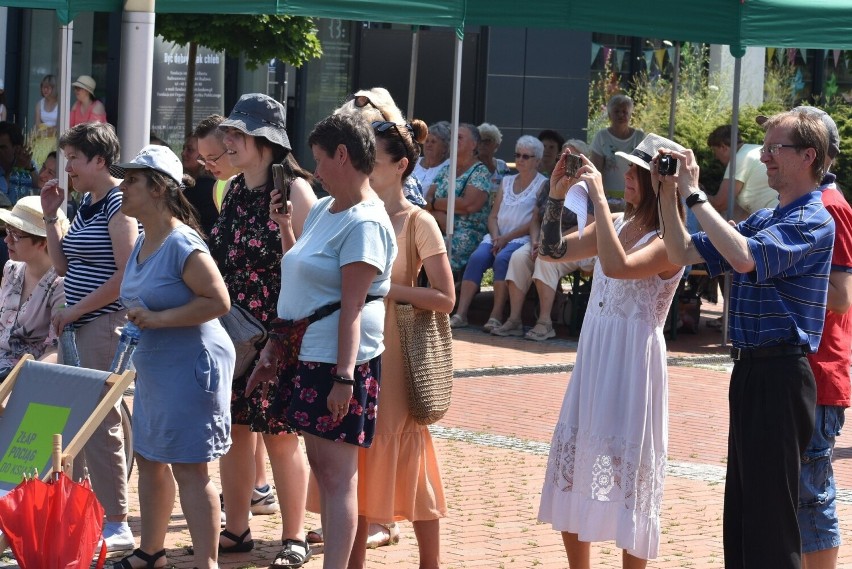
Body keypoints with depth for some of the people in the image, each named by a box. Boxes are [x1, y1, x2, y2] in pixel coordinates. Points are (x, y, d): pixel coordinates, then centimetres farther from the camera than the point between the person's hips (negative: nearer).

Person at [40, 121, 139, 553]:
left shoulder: (118, 204, -12)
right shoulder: (85, 204, 15)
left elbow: (127, 275, -18)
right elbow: (63, 265, 18)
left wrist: (76, 310, -14)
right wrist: (50, 216, 9)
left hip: (107, 324, -9)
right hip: (77, 325, 9)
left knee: (101, 423, -6)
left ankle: (116, 526, -1)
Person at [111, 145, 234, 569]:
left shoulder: (183, 244, -19)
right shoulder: (142, 243, 10)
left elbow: (218, 301, -25)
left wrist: (159, 319, -24)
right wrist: (137, 319, 10)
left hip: (190, 367, -10)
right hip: (154, 368, 10)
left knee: (188, 468, -7)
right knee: (149, 458, 17)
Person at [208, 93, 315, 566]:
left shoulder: (293, 191, -11)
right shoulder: (234, 190, 11)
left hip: (278, 332, -7)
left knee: (279, 432, -2)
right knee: (233, 428, 10)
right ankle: (236, 529, 21)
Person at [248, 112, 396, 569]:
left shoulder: (364, 223, -14)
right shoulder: (322, 210, 15)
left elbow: (351, 306, -21)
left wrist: (344, 376, -25)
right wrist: (284, 226, 19)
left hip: (338, 360, -9)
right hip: (307, 354, 9)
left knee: (337, 475, -8)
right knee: (321, 468, 12)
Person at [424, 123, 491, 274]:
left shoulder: (480, 172, 1)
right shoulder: (446, 170, 22)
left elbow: (468, 205, -13)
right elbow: (428, 198, 11)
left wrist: (433, 203, -3)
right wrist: (440, 216, -11)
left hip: (468, 234, -6)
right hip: (441, 231, 6)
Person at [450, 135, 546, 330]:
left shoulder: (542, 184, 4)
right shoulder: (507, 182, 23)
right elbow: (493, 215, 18)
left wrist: (507, 238, -13)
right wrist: (496, 237, -4)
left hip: (522, 239, -5)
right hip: (498, 237, 5)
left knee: (502, 259, -34)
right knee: (477, 257, -24)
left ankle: (496, 316, -35)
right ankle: (460, 314, -31)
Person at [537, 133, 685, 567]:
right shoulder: (616, 223, 8)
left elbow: (617, 266, -32)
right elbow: (552, 250, 9)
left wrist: (597, 195, -28)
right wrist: (556, 194, -3)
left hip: (632, 365, -8)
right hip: (593, 358, 8)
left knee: (626, 466, -3)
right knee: (573, 455, 12)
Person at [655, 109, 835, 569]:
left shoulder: (812, 221, -12)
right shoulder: (763, 219, 17)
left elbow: (743, 256, -29)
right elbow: (683, 254, 17)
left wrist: (693, 194, -21)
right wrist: (669, 196, 5)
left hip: (780, 374, -9)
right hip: (749, 369, 9)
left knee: (769, 506, -5)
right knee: (742, 502, 14)